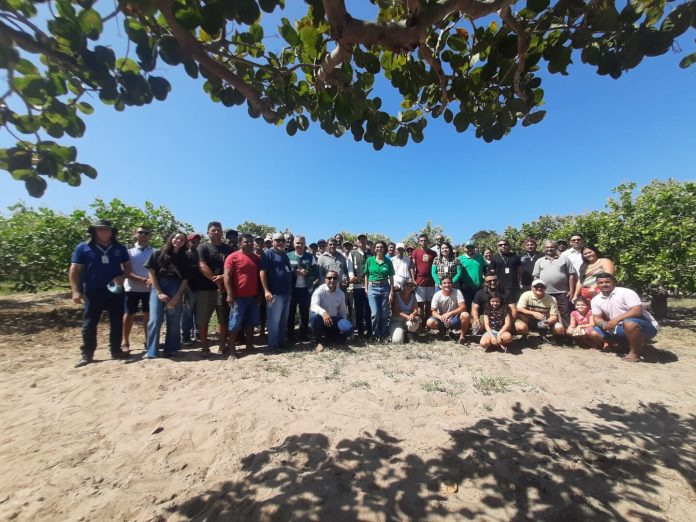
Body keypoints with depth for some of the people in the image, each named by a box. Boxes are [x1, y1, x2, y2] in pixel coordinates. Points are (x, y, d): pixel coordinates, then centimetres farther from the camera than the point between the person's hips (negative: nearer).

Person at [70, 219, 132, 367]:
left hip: (115, 291, 2)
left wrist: (123, 277, -11)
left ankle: (116, 350, 19)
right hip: (93, 292, -2)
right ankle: (86, 354, 16)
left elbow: (128, 266, 11)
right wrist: (76, 290, -9)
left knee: (117, 322, 7)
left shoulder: (119, 248, 8)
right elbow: (74, 271, -1)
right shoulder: (83, 248, 1)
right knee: (89, 323, 4)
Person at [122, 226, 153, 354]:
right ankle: (125, 343, 17)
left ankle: (148, 341, 20)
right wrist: (141, 279, -20)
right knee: (129, 315, 5)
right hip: (132, 288, -1)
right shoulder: (129, 252, 2)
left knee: (148, 315, 8)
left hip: (149, 288, 1)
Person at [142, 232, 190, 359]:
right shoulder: (158, 254, 6)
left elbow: (185, 280, 4)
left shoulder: (184, 259, 9)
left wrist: (177, 297, -6)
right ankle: (151, 351, 2)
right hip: (158, 288, -1)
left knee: (174, 322, 2)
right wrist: (159, 292, -7)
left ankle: (170, 349, 12)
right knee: (155, 320, -7)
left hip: (176, 291, 1)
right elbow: (152, 273, 1)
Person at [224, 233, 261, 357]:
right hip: (238, 297, -5)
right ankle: (231, 348, 11)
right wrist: (230, 294, -17)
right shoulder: (233, 257, -5)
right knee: (235, 324, 1)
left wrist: (260, 293, 9)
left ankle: (249, 345, 25)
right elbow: (227, 276, -11)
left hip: (253, 296, 6)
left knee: (250, 323, 13)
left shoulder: (257, 258, 12)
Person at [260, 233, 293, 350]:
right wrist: (266, 290, -20)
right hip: (274, 293, -8)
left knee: (284, 320, 14)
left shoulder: (285, 255, 18)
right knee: (274, 320, -2)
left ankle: (282, 342, 25)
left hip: (286, 292, 8)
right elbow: (262, 272, -14)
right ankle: (273, 345, 8)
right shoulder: (268, 253, -6)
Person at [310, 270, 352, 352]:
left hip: (334, 318, 4)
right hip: (322, 319, -4)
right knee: (314, 316, -38)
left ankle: (327, 336, 7)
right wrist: (323, 312, -50)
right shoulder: (320, 290, -13)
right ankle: (319, 341, -12)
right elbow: (314, 306, -30)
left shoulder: (341, 293, 2)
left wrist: (344, 322, 6)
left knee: (348, 328, -23)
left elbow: (342, 311, 14)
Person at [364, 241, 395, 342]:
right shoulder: (370, 260, 3)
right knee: (375, 313, -9)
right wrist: (366, 289, 1)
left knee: (384, 314, 5)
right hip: (373, 288, -1)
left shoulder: (388, 261, 4)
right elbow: (366, 276, 7)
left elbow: (391, 278, 4)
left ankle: (383, 335, 21)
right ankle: (376, 335, 11)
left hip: (385, 288, 1)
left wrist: (391, 292, -1)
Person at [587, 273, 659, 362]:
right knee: (594, 333, -6)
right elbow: (597, 317, 4)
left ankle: (636, 352, -15)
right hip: (622, 328, 6)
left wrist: (617, 319, -34)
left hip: (646, 326, -6)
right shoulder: (596, 300, 0)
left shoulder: (626, 292, -17)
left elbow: (637, 311, -27)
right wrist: (604, 324, -19)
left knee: (629, 323, -40)